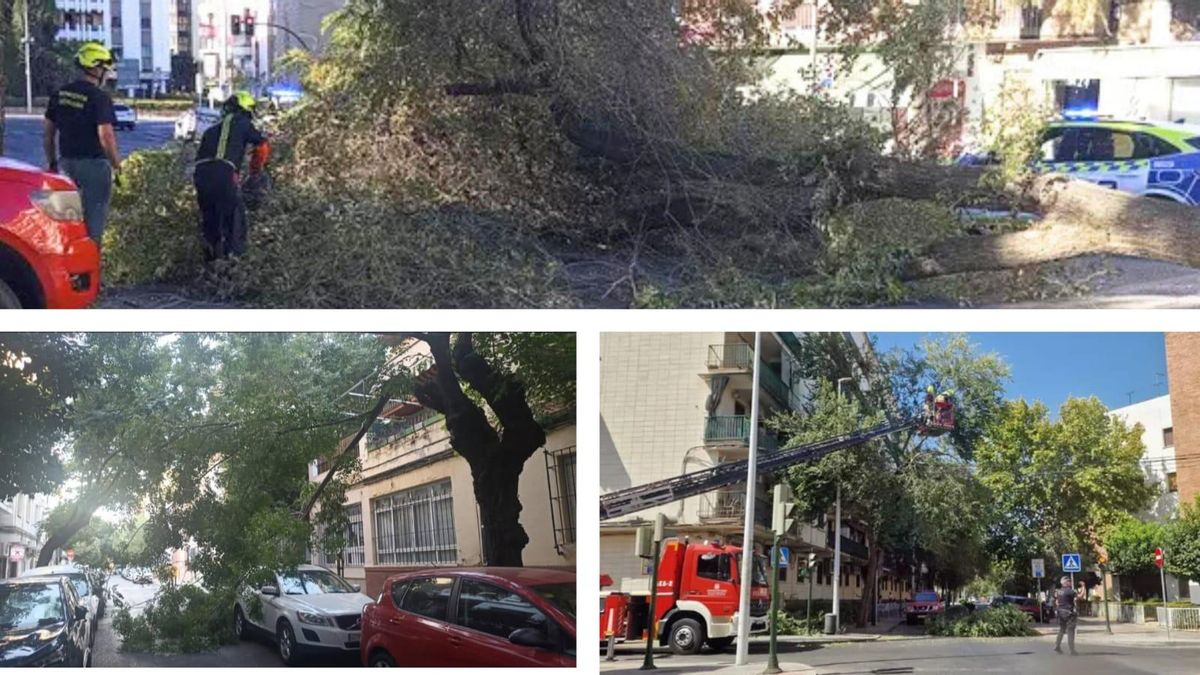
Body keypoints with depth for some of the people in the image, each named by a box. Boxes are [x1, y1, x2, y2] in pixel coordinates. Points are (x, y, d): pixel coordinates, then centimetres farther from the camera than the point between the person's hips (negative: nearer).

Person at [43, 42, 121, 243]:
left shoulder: (60, 94, 8)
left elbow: (47, 131, 12)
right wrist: (116, 164, -8)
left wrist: (51, 161, 21)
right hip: (94, 165, -7)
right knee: (94, 219, 2)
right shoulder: (100, 97, -14)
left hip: (68, 163, 7)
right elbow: (105, 135, -20)